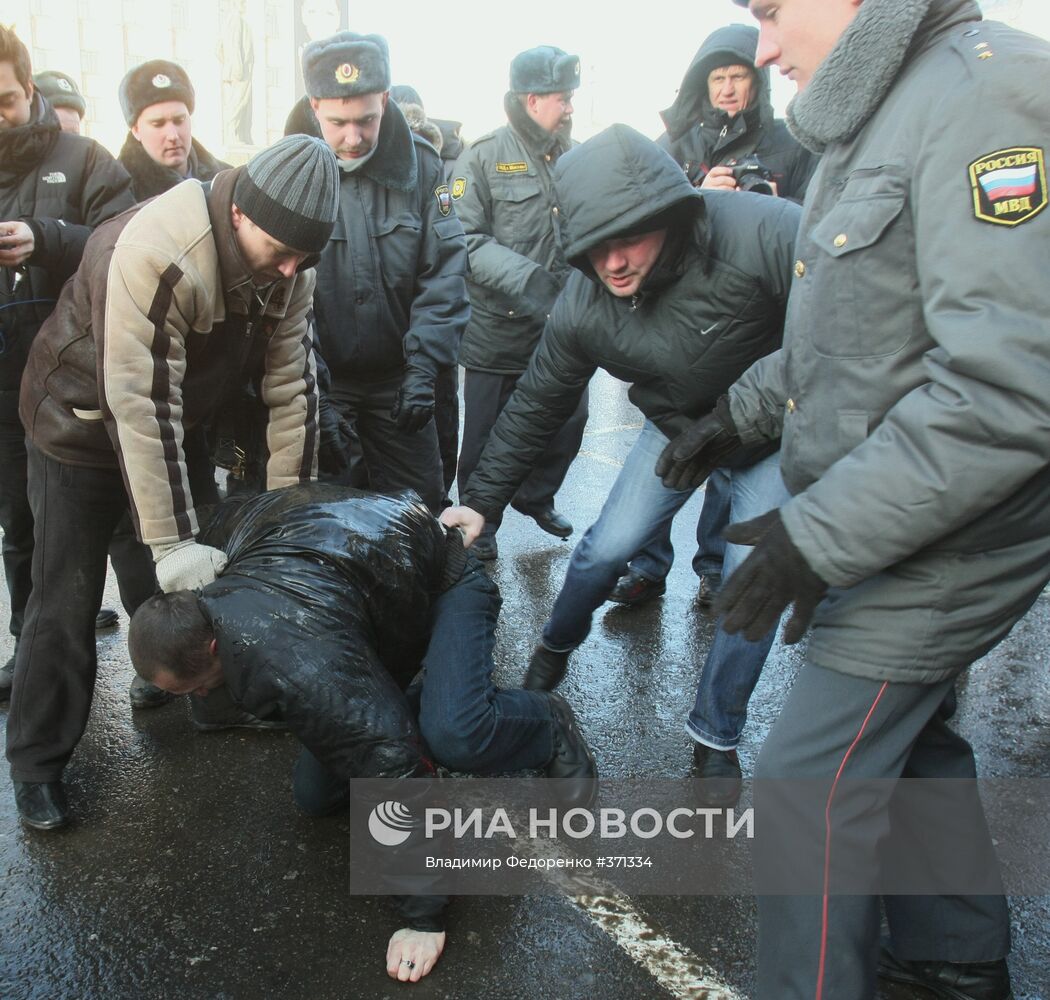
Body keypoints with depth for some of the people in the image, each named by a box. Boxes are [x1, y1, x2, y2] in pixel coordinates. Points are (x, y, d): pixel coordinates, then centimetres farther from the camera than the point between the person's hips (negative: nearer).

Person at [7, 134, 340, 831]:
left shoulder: (289, 264, -15)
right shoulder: (155, 253, -36)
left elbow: (293, 381, -10)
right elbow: (138, 406, -36)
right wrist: (172, 542, -33)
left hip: (177, 427, 6)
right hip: (84, 427, -6)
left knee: (209, 575, 11)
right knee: (67, 603, 0)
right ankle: (38, 762, 17)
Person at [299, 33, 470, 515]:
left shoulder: (420, 166, -5)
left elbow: (444, 271, -7)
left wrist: (423, 367, -16)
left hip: (396, 379, 2)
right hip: (322, 380, -2)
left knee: (421, 505, 10)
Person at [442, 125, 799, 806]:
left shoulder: (762, 233, -37)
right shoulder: (583, 306, -20)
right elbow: (535, 408, -7)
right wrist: (483, 501, -7)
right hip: (679, 426, 3)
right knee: (607, 548, -1)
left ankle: (717, 738, 14)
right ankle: (554, 650, 33)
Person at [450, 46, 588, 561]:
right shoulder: (484, 157, -7)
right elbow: (465, 239, -14)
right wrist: (524, 278, -25)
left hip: (562, 328, 5)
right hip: (497, 330, -5)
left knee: (569, 420, 14)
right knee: (487, 435, 6)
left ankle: (535, 496, 40)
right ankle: (478, 526, 25)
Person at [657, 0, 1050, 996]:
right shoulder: (879, 113, 10)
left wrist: (820, 536, -27)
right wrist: (740, 411, 20)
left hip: (950, 531, -10)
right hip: (900, 521, 10)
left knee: (809, 782, -4)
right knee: (904, 733, 23)